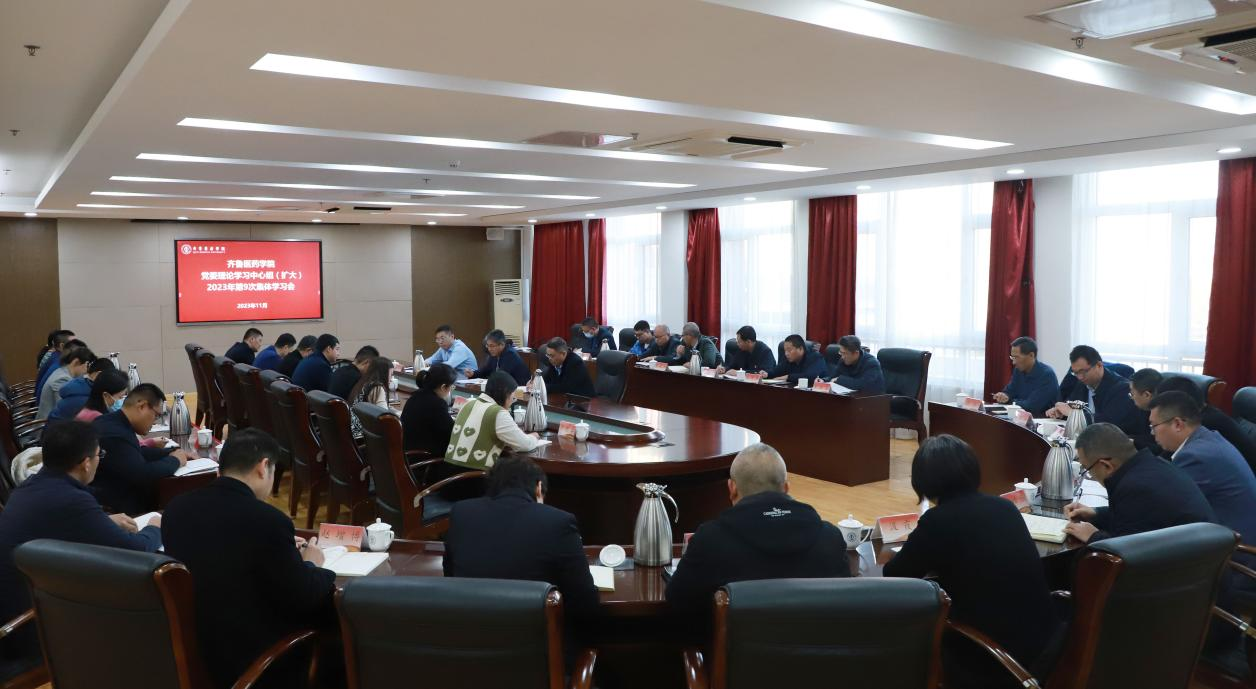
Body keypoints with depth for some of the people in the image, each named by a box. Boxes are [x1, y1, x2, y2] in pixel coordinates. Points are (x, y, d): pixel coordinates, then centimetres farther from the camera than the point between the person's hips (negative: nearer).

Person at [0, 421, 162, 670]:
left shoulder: (28, 487, 1)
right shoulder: (71, 500, -26)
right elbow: (136, 551, -17)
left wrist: (106, 521, 20)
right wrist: (154, 529, 4)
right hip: (30, 633, -8)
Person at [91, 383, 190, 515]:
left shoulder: (113, 422, 7)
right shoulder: (115, 435, -25)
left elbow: (139, 453, 21)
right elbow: (143, 474, -28)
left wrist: (174, 452, 9)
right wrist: (174, 460, -12)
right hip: (115, 510, -10)